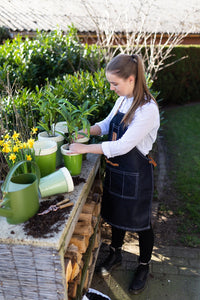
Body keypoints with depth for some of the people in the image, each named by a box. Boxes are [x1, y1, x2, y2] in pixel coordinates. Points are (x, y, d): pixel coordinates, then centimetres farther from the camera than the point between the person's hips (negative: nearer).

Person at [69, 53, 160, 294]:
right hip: (114, 169, 7)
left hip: (136, 174, -7)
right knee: (115, 214, 23)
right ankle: (115, 253, 49)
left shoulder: (148, 109, -25)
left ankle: (143, 266, 39)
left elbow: (123, 145, -29)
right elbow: (107, 123, 14)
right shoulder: (122, 100, 1)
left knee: (140, 222, 13)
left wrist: (85, 148, -24)